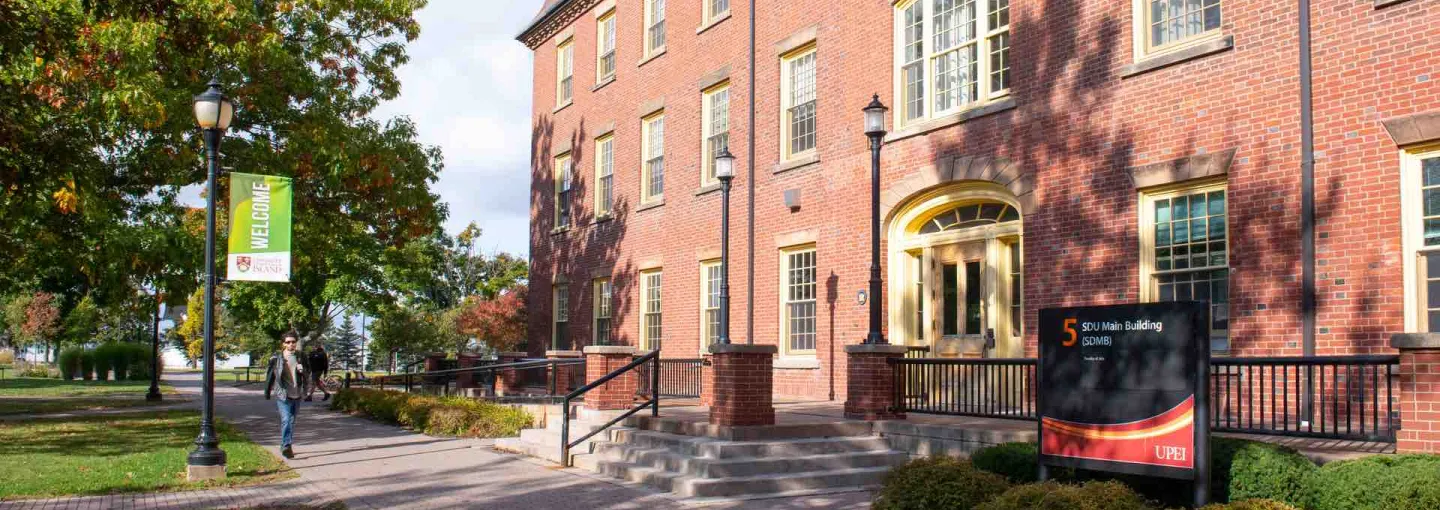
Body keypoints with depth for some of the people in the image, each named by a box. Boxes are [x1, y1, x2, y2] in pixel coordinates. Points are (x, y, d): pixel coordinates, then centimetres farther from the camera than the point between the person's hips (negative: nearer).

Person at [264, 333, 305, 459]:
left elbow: (307, 373, 12)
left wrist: (302, 370, -12)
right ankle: (286, 447, -17)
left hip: (296, 395, 4)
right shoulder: (277, 358, -2)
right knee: (286, 420, -16)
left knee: (291, 422, 12)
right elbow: (270, 375, 4)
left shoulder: (300, 357, 6)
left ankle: (285, 446, 25)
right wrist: (267, 392, 7)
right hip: (283, 395, -4)